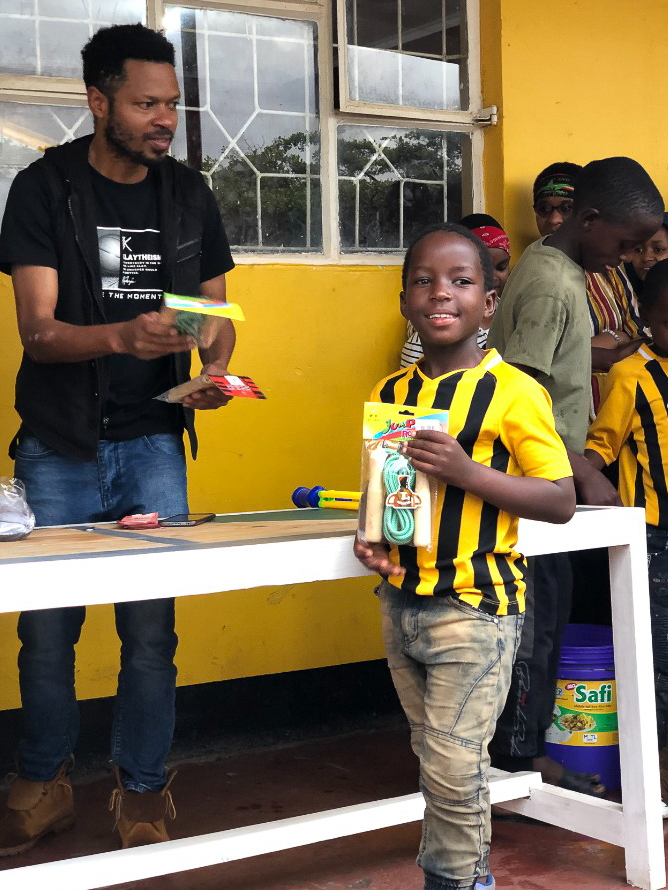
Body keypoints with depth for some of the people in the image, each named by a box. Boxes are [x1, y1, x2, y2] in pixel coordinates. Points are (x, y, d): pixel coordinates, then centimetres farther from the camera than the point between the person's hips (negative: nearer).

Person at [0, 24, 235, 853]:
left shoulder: (188, 194, 6)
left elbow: (216, 312, 13)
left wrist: (216, 370, -9)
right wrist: (123, 336, -32)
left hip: (153, 441, 2)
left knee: (151, 624, 0)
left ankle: (143, 793, 15)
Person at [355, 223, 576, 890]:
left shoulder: (513, 392, -12)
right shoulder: (388, 395, 6)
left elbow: (561, 500, -13)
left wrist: (467, 472, -24)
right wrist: (371, 539, -1)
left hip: (474, 606, -6)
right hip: (401, 601, 6)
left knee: (453, 767, -2)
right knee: (433, 760, 17)